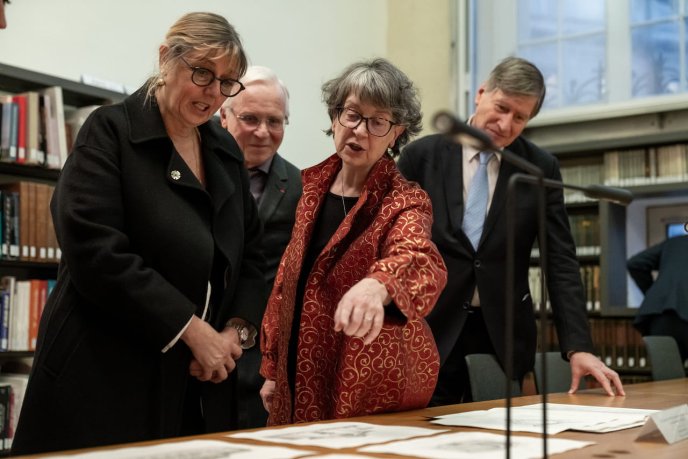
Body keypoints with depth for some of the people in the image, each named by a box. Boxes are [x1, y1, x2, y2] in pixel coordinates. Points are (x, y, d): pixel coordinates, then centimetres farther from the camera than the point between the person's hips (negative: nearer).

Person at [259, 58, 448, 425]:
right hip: (299, 381, 5)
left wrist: (378, 285, -55)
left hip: (374, 389, -5)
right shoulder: (310, 185, 3)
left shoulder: (403, 201, -12)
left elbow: (421, 262, -33)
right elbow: (288, 278, 11)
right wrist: (272, 368, 11)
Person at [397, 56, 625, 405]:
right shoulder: (422, 156, -1)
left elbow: (561, 262, -1)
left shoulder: (541, 169, 1)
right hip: (432, 332, -1)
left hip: (504, 336, 1)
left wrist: (578, 347, -11)